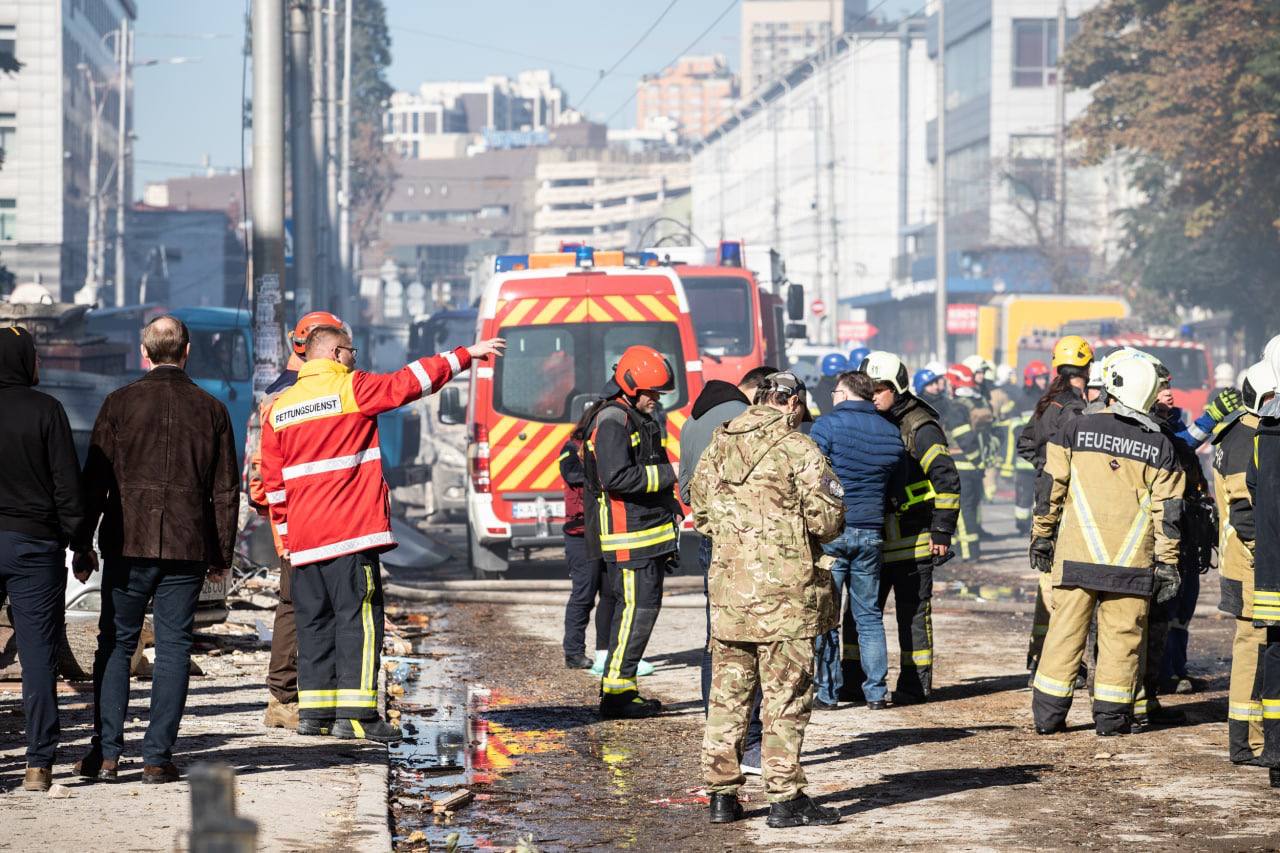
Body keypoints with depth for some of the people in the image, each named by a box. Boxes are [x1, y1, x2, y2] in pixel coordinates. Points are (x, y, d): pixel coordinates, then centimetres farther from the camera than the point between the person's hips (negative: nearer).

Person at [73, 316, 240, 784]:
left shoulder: (119, 404, -1)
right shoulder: (211, 410, 3)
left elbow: (94, 480, -1)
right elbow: (226, 490, 5)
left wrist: (82, 544, 6)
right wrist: (221, 552, 12)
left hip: (127, 543, -1)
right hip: (187, 548, 1)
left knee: (115, 645, 8)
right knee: (173, 648, 5)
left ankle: (106, 752, 3)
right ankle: (158, 757, 1)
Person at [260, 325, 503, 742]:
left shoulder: (278, 409, 12)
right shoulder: (352, 389, -5)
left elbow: (273, 483, 14)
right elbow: (411, 381, -4)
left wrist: (286, 535, 20)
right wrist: (467, 355, 5)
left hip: (302, 538, 6)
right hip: (350, 533, -6)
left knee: (314, 621, 11)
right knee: (359, 618, -5)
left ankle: (314, 710, 11)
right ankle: (355, 713, -11)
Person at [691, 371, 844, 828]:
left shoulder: (718, 446, 10)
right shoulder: (797, 449, -9)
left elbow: (700, 509, 17)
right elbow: (827, 519, -11)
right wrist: (808, 533, 10)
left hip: (727, 587, 6)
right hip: (784, 592, -6)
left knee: (727, 696, 12)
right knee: (786, 698, 0)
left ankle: (721, 794, 14)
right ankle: (785, 799, 0)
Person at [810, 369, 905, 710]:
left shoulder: (828, 424, -7)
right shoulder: (890, 433, 9)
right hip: (871, 534, 5)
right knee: (869, 615, 12)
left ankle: (827, 692, 0)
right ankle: (876, 691, 11)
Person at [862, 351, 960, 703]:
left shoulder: (920, 428, -8)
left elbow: (947, 481, -11)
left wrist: (942, 532, -14)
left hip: (913, 540, -6)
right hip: (873, 540, 7)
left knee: (913, 613, 1)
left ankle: (915, 684, 7)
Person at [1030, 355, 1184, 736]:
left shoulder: (1078, 429, 0)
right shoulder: (1159, 445, 3)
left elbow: (1051, 487, 2)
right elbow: (1166, 510, 3)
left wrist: (1041, 536, 11)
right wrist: (1167, 563, 8)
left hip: (1076, 555, 0)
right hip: (1131, 560, 0)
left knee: (1065, 631, 5)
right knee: (1122, 635, 7)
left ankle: (1048, 714, 7)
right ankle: (1112, 716, 7)